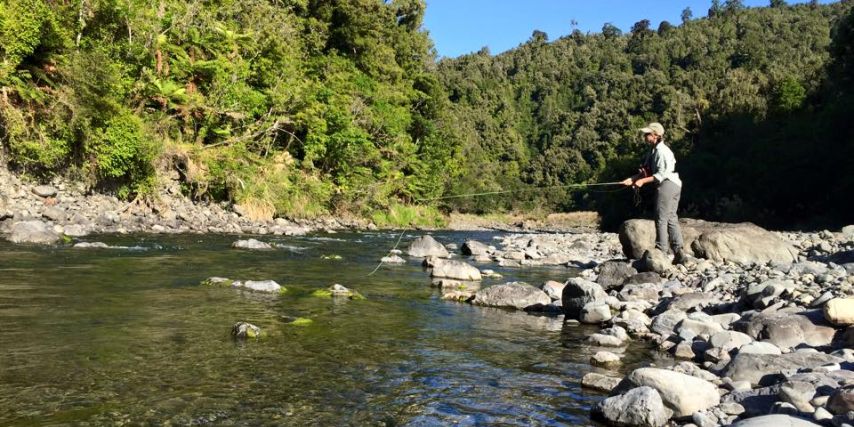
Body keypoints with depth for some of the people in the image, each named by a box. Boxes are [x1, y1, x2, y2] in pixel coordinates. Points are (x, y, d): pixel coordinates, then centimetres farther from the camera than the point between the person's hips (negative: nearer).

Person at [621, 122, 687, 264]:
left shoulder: (662, 151, -16)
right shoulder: (653, 151, 14)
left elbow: (662, 174, -20)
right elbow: (646, 170, 14)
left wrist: (643, 181, -21)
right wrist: (632, 179, 3)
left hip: (667, 185, -10)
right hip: (673, 186, 10)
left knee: (661, 219, -6)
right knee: (671, 218, 10)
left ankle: (661, 251, -1)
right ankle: (678, 253, 13)